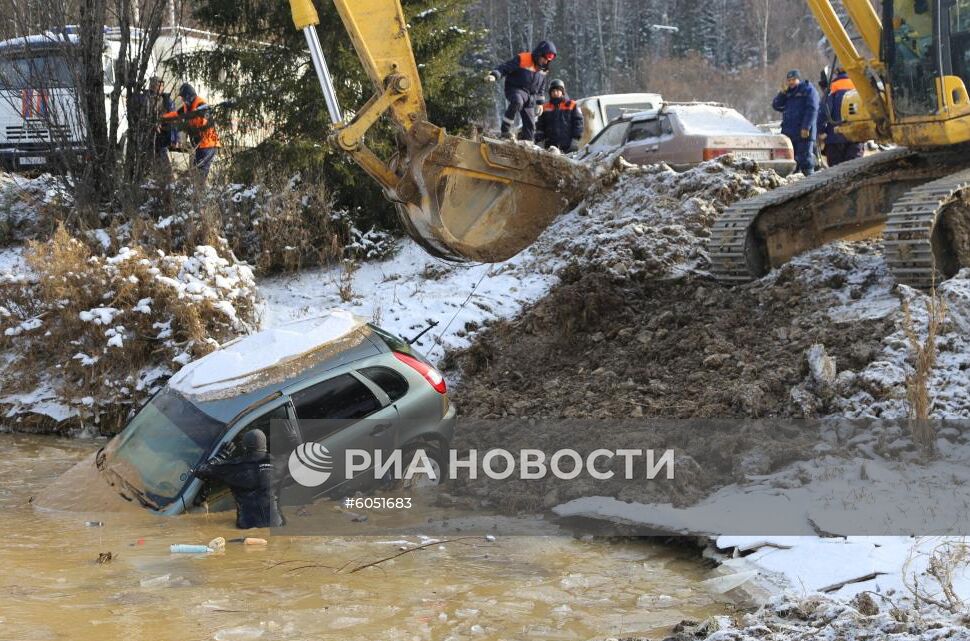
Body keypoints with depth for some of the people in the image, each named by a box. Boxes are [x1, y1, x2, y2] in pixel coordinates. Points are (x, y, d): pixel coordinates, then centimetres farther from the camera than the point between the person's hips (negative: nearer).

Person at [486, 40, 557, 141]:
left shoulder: (543, 69, 11)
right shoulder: (522, 59, -12)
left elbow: (542, 87, 24)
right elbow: (505, 67, -17)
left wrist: (539, 102, 20)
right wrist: (494, 75, -35)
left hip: (530, 96, 7)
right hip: (515, 89, -7)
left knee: (530, 125, 4)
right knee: (517, 101, -40)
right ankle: (505, 130, -34)